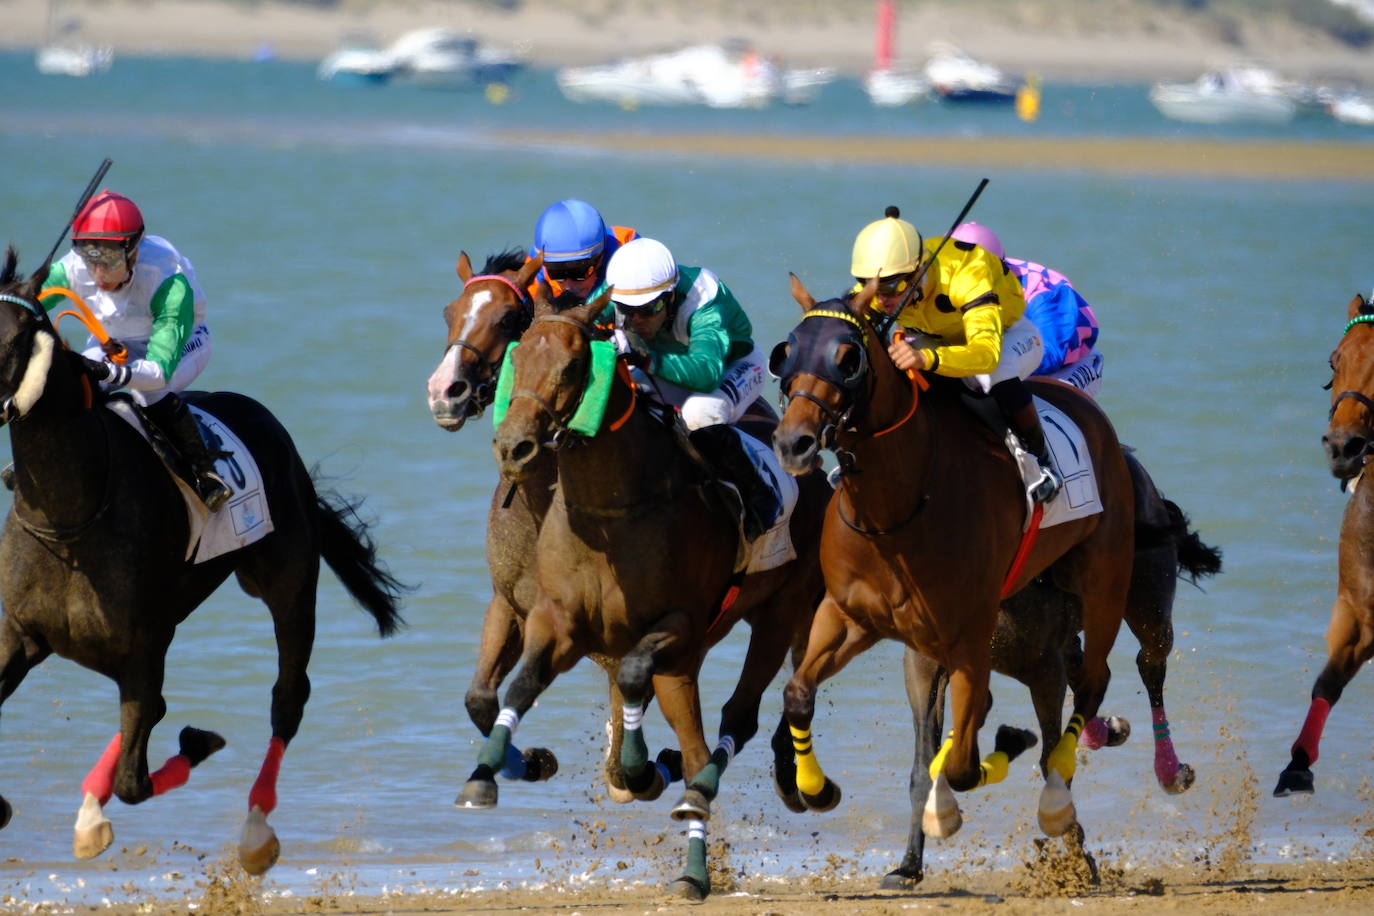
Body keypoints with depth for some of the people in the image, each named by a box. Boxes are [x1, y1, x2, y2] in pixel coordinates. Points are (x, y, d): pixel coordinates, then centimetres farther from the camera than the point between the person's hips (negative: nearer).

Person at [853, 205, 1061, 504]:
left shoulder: (965, 275, -43)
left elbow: (986, 353, -55)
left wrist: (926, 358, -73)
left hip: (1003, 333, -5)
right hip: (937, 338, 5)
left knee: (997, 375, -40)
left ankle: (1041, 459, -17)